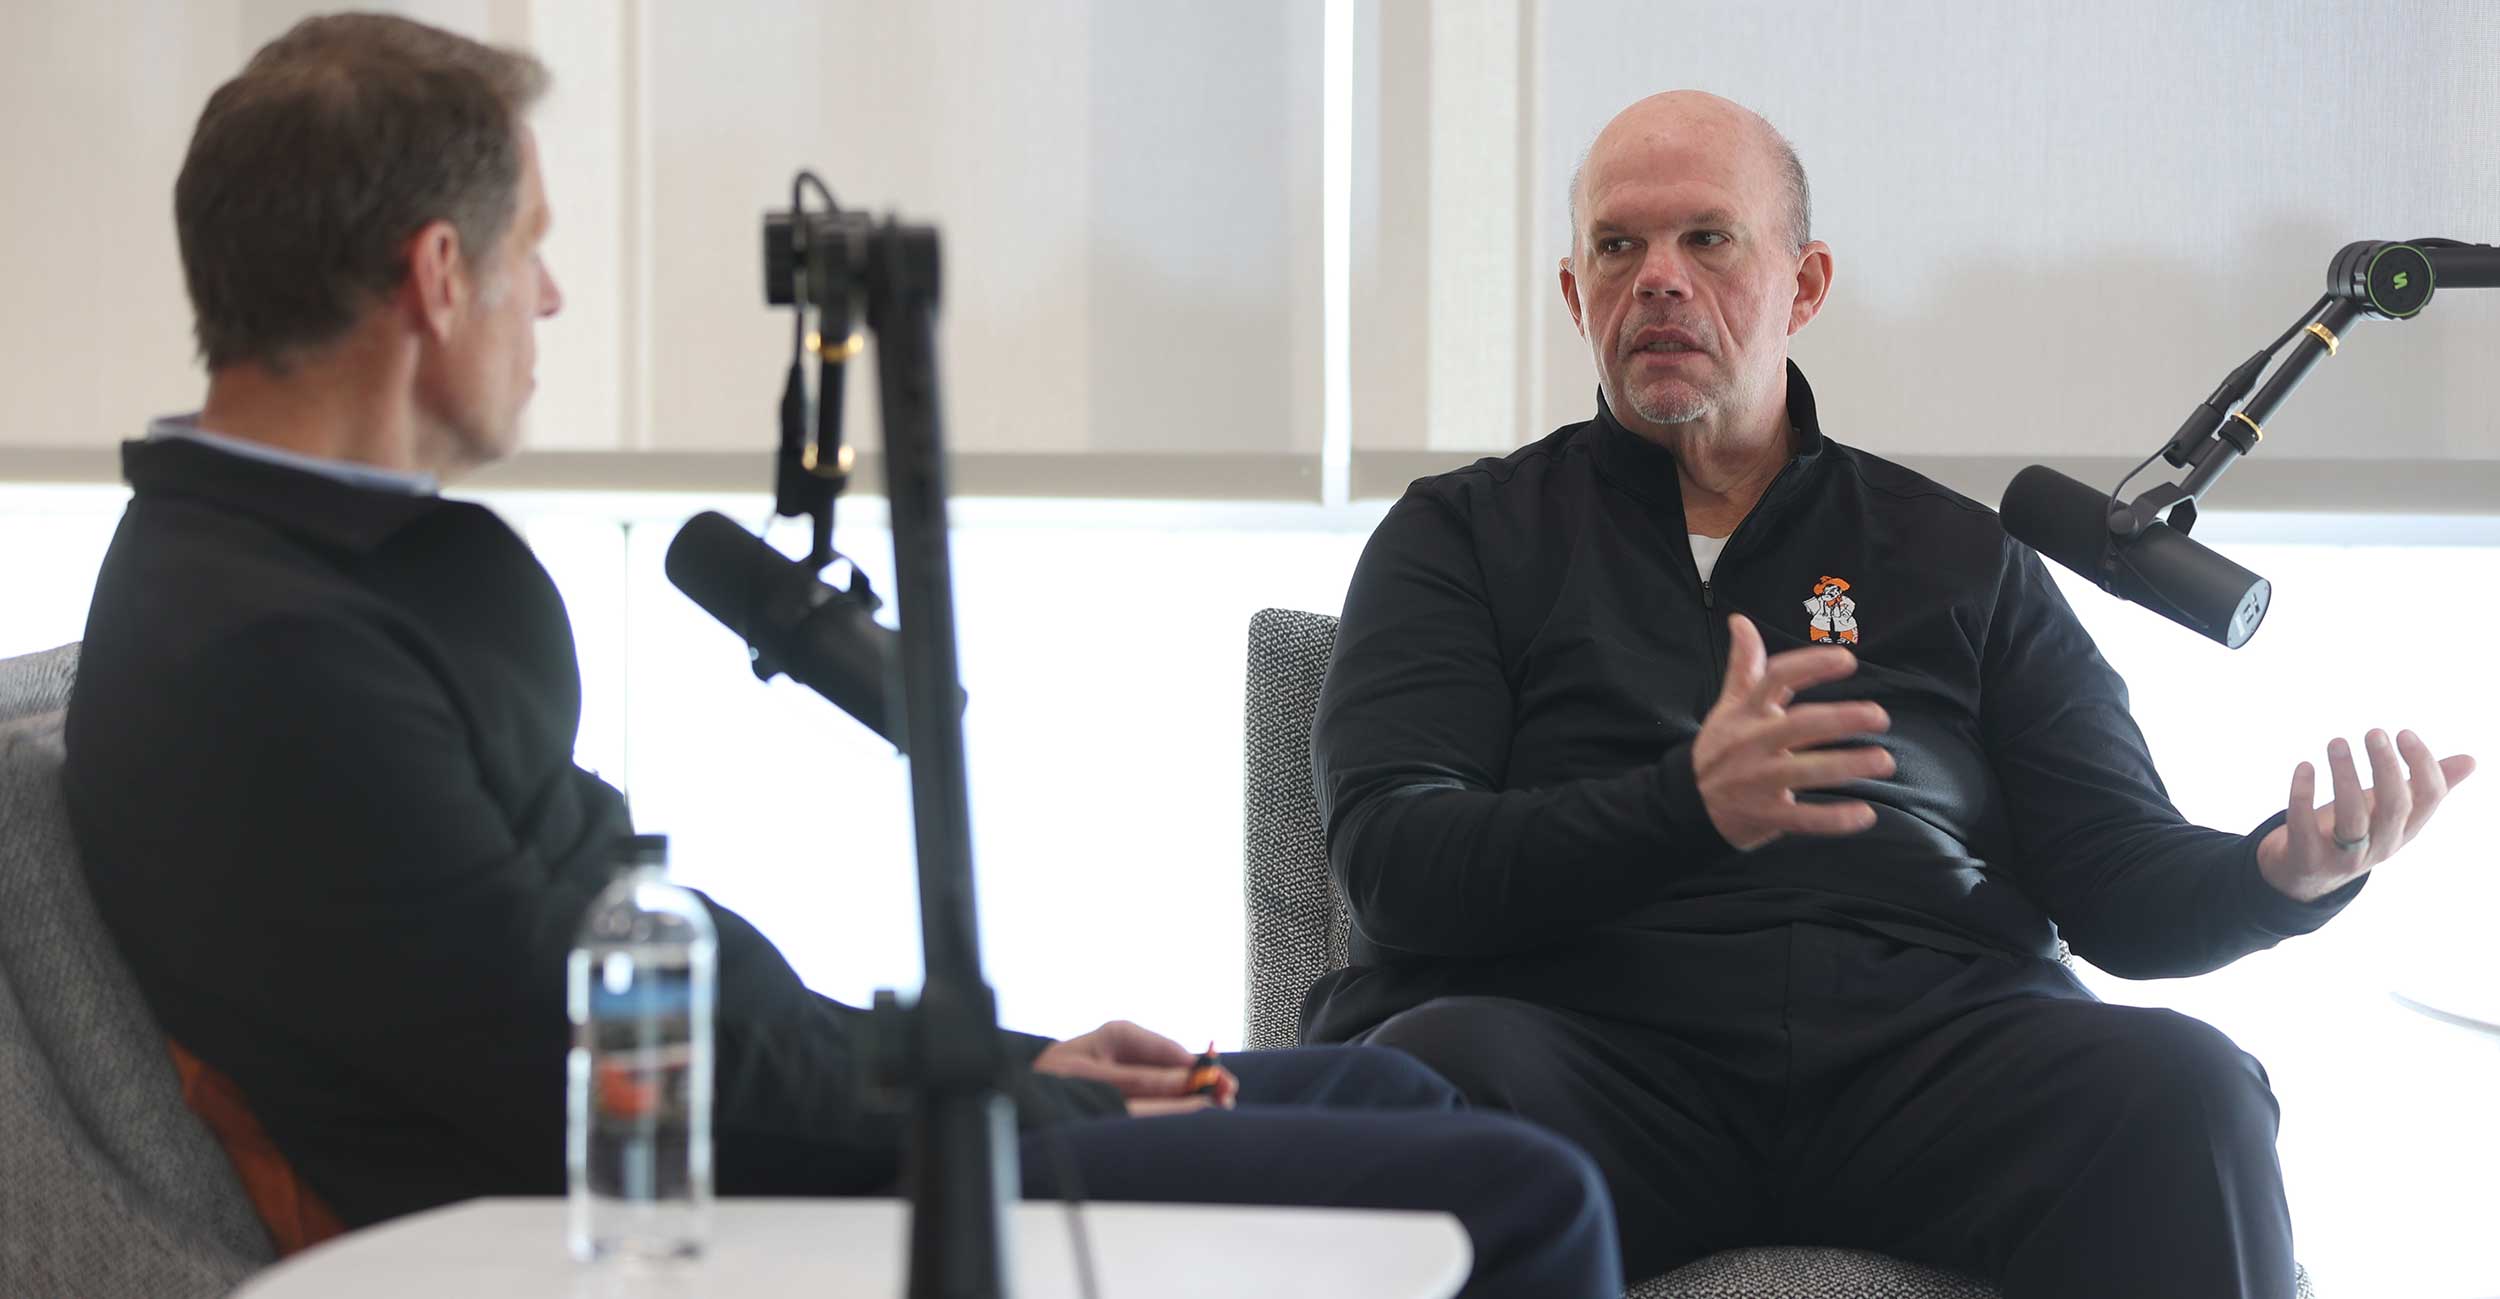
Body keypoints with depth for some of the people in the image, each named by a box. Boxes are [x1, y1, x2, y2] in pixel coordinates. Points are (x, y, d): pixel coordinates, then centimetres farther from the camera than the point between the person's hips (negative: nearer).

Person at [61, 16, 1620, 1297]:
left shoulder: (419, 557, 12)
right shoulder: (258, 658, -22)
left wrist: (1000, 1062, 13)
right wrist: (1025, 1114, -11)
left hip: (755, 1119, 11)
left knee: (1386, 1092, 21)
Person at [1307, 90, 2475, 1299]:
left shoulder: (1957, 557, 22)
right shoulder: (1464, 536, 16)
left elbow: (2122, 887, 17)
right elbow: (1393, 862, 0)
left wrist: (2281, 871, -8)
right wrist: (1686, 805, -18)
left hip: (1922, 1042, 2)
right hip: (1594, 1040, -2)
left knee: (2182, 1089, -30)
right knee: (1437, 1070, -37)